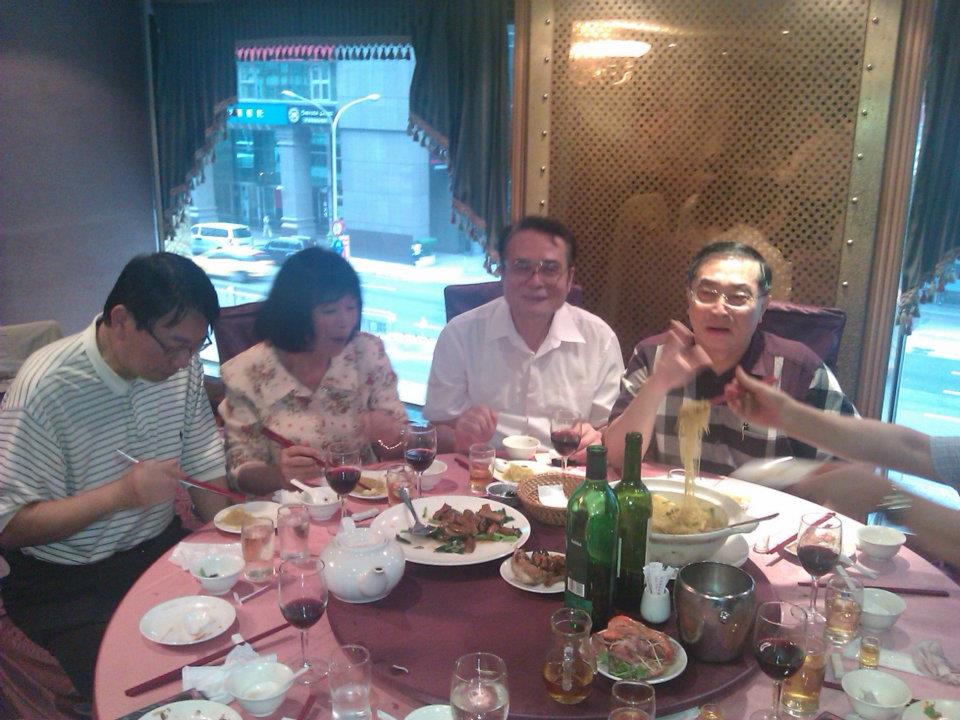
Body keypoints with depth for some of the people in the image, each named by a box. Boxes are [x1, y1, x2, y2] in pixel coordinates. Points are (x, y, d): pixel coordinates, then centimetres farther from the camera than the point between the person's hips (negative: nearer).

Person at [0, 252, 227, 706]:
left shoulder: (182, 368, -5)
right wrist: (120, 494, -28)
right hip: (65, 582, -5)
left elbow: (204, 467, 4)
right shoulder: (45, 388, -21)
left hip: (162, 549, 5)